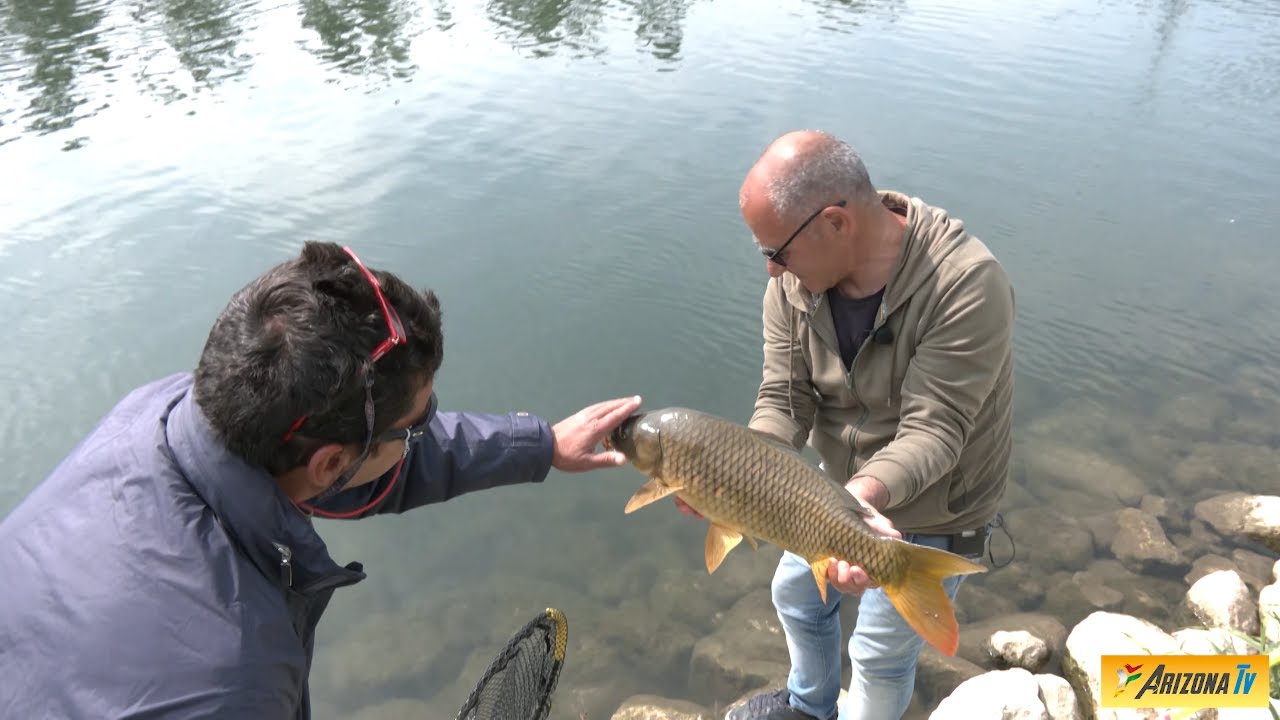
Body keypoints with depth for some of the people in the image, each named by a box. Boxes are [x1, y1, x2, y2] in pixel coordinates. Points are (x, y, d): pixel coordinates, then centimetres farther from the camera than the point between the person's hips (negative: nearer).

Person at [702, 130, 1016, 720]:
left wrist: (864, 493, -52)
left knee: (880, 654, 12)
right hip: (839, 487, 6)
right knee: (795, 593, 26)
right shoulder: (794, 279, -17)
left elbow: (933, 430, -34)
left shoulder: (966, 284, -35)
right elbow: (784, 402, -16)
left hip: (932, 515, -6)